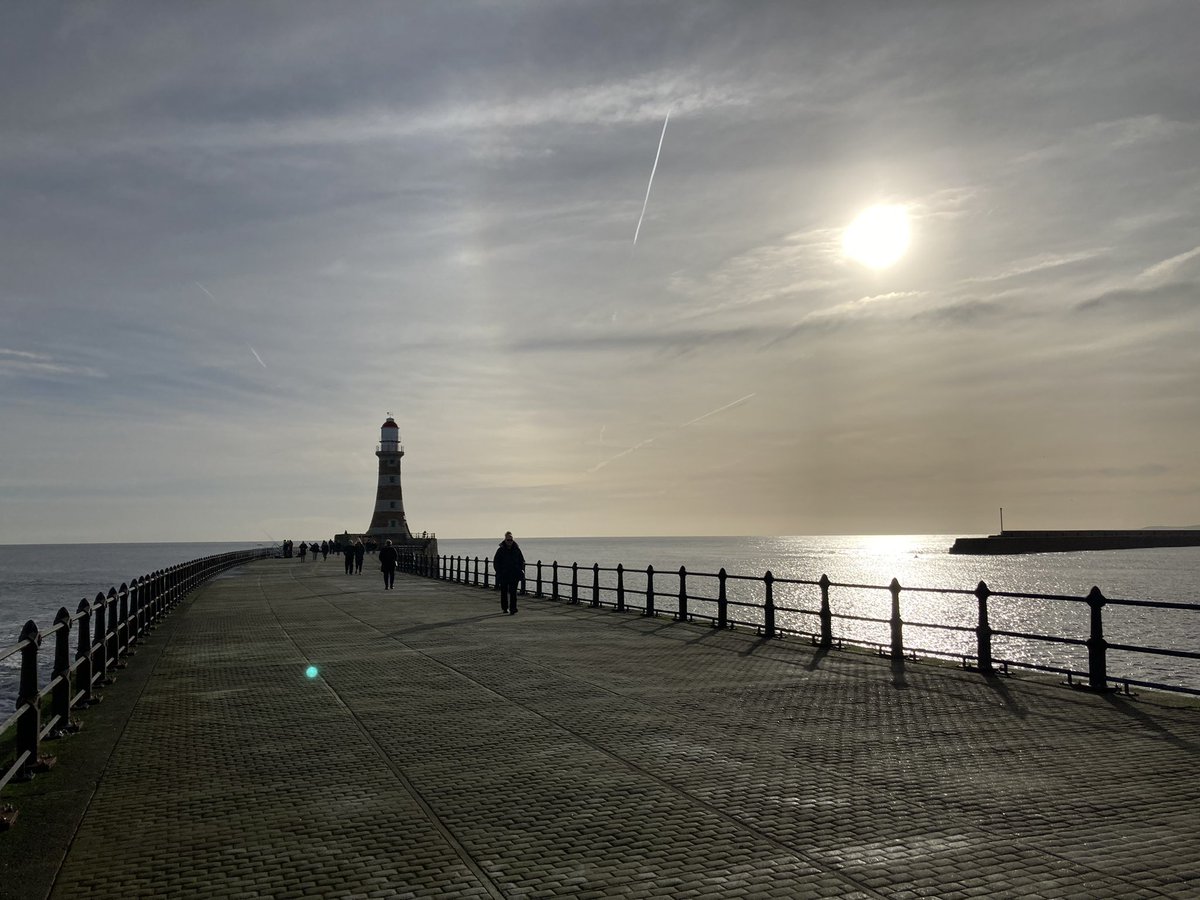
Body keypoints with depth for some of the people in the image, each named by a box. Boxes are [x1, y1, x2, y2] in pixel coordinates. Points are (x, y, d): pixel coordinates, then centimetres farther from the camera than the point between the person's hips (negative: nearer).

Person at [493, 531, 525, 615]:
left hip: (514, 575, 0)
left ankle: (513, 609, -9)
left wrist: (521, 570, -3)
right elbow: (496, 562, 1)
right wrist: (498, 572, -10)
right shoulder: (501, 550, -1)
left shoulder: (517, 549, 3)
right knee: (504, 592, 10)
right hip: (503, 575, 0)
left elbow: (522, 561, 11)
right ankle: (505, 608, 26)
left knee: (513, 592, -8)